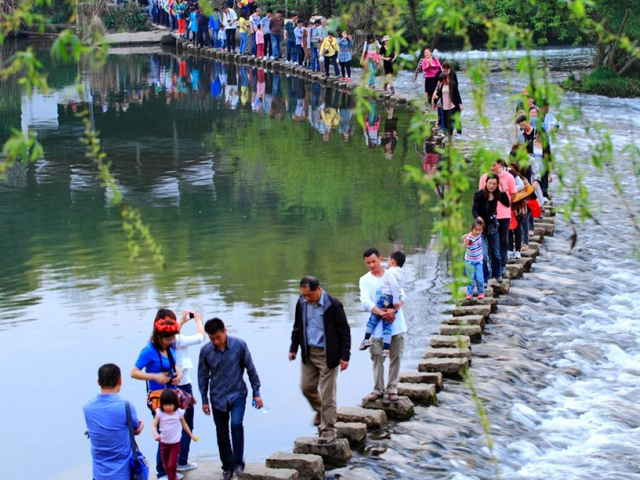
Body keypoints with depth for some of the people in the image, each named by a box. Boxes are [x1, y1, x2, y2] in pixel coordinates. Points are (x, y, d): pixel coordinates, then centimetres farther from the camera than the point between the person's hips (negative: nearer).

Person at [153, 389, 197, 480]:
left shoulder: (179, 412, -10)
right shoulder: (160, 413, -13)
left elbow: (184, 425, 7)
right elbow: (154, 426, -15)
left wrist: (192, 436, 15)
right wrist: (155, 434, -36)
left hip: (175, 443, -2)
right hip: (164, 443, 2)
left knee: (172, 464, -9)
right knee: (166, 465, 13)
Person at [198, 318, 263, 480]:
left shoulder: (239, 345, -11)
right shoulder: (206, 351, -7)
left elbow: (251, 369, -2)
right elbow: (203, 376, 5)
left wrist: (256, 393, 0)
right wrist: (204, 400, 8)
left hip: (237, 394, -2)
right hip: (218, 398, 2)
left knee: (236, 424, -23)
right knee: (222, 435, 8)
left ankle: (238, 463, -9)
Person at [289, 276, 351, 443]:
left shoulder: (333, 305, -17)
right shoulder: (302, 303, -1)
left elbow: (344, 331, -11)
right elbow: (298, 327, 14)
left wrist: (345, 356, -11)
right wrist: (293, 348, 13)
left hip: (327, 355, -6)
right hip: (308, 353, 6)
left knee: (327, 393, -3)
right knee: (306, 387, 12)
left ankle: (328, 430, 6)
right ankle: (320, 411, 40)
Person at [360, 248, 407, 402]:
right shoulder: (365, 280, 0)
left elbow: (402, 296, -3)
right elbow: (365, 302, -12)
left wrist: (393, 310, -22)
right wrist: (383, 313, -25)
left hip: (396, 324, 1)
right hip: (377, 327, -1)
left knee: (396, 357, 5)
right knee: (377, 357, 3)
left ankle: (392, 388, 14)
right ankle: (378, 389, 13)